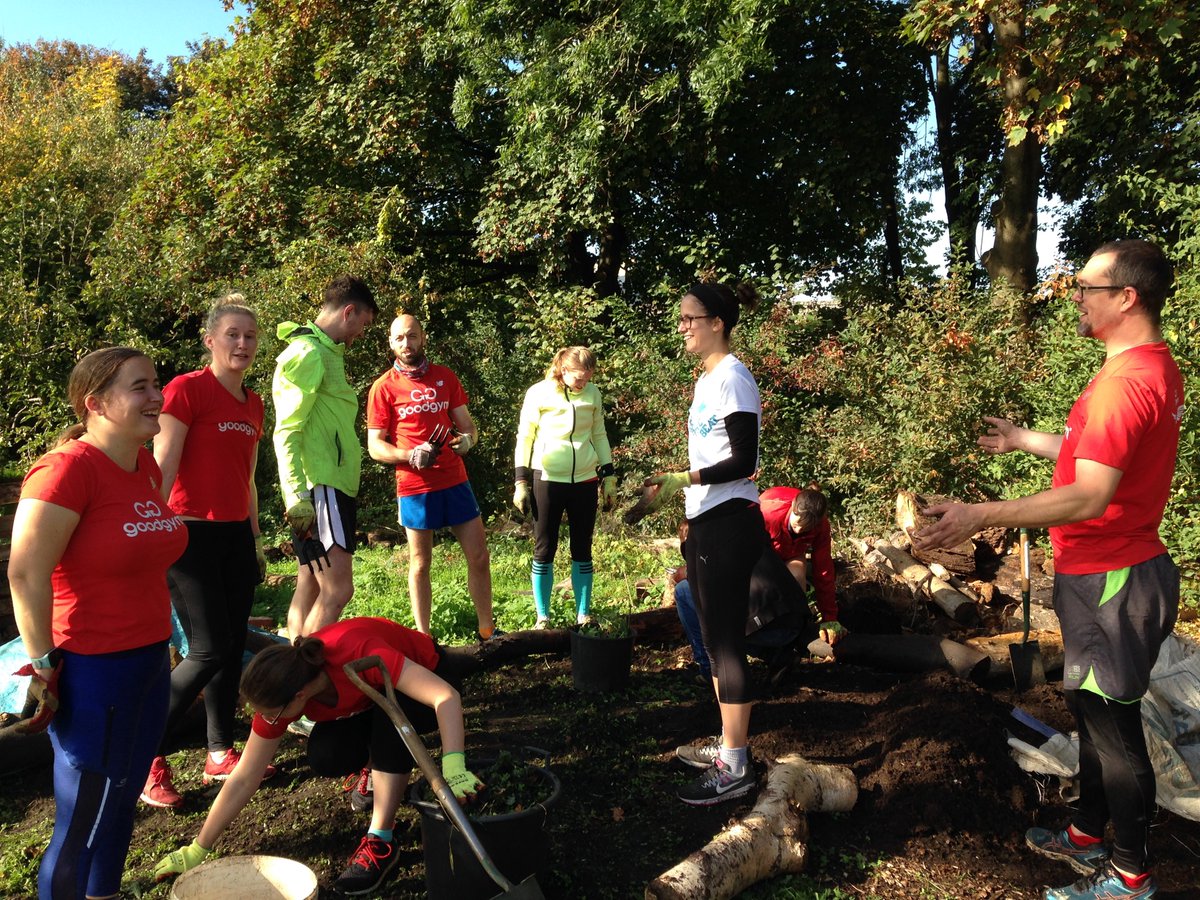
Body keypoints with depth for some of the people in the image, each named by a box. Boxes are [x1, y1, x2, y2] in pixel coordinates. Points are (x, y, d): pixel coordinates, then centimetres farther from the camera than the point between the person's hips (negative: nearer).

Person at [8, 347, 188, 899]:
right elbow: (26, 573, -20)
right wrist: (43, 666, -15)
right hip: (92, 672, -8)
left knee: (119, 807, 21)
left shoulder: (147, 467, 5)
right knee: (84, 824, 8)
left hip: (150, 662, 8)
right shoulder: (67, 468, -19)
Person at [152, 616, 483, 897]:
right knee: (325, 757, -24)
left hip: (424, 674, -4)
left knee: (389, 713, -37)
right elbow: (244, 779, -15)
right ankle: (384, 771, 10)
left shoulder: (359, 654, -42)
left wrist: (453, 767, -59)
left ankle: (381, 841, -24)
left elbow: (447, 696, -47)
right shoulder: (279, 694, -23)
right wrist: (197, 850, -13)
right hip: (370, 701, 4)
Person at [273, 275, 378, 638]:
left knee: (310, 588, 12)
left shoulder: (325, 353, 19)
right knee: (338, 589, -12)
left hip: (332, 485, 10)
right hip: (321, 487, -10)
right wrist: (297, 498, -23)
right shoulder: (309, 353, -11)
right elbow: (287, 432, -18)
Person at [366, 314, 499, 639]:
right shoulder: (383, 387, 0)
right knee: (420, 564, 6)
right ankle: (423, 637, 17)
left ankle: (488, 631, 17)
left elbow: (467, 426, 13)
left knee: (479, 557, 4)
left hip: (455, 481, 3)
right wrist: (410, 455, -19)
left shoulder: (445, 377, 8)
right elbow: (375, 446, -1)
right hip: (414, 487, -3)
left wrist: (467, 439, -11)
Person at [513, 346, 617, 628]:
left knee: (582, 550, 8)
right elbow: (524, 437, -3)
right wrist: (521, 481, -5)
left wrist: (608, 476, 10)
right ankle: (542, 618, 15)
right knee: (544, 549, 4)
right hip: (547, 481, -3)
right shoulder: (539, 393, -8)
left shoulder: (593, 393, 2)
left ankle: (583, 615, 18)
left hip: (585, 481, 3)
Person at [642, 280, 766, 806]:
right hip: (704, 522, 10)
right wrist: (670, 487, 17)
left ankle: (735, 768, 6)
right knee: (714, 639, 15)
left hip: (730, 524, -10)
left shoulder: (732, 378, -13)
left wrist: (684, 479, -26)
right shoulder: (706, 379, 15)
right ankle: (729, 746, 28)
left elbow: (743, 462, -20)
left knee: (725, 641, -4)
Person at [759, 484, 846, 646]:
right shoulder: (767, 513, -40)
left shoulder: (821, 526, -29)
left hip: (791, 551, 2)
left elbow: (823, 570, -25)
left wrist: (829, 618, -27)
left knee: (796, 576, -31)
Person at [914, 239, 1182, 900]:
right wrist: (1023, 439, 29)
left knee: (1112, 726, 4)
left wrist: (981, 517, -33)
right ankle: (1088, 834, 37)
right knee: (1093, 711, 21)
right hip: (1112, 572, 10)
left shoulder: (1126, 382, -25)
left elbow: (1089, 496, -31)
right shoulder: (1153, 368, 10)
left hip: (1111, 583, -10)